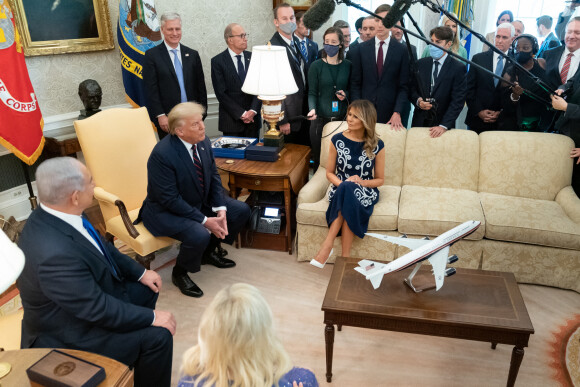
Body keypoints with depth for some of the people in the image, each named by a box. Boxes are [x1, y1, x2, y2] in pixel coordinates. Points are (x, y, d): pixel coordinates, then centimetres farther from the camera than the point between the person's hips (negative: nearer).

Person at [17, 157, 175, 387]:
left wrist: (140, 272, 5)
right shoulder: (55, 254, -39)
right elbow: (98, 309, -29)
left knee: (148, 289, 19)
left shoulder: (53, 214, -11)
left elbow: (101, 246, 5)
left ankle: (130, 357, 37)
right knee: (158, 336, -16)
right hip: (70, 333, -9)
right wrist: (152, 317, -19)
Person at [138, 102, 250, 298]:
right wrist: (205, 221, -26)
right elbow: (170, 199, -26)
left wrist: (220, 209, -12)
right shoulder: (162, 154, -28)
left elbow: (214, 177, 3)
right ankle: (179, 273, 0)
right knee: (199, 235, -33)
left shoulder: (203, 142, -7)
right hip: (166, 210, -8)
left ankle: (208, 252, 22)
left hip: (201, 201, 8)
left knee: (242, 211, 2)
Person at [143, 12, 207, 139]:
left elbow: (201, 87, 12)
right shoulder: (152, 55, 1)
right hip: (167, 120, -3)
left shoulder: (192, 54, 11)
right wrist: (160, 115, -11)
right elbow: (151, 89, -4)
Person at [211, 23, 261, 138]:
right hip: (231, 121, -3)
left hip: (253, 119, 3)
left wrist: (253, 110, -10)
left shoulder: (252, 57, 8)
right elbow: (221, 93, -8)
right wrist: (242, 114, -13)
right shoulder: (217, 61, -4)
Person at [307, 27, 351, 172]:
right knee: (319, 158, 2)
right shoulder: (316, 66, 0)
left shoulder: (347, 66, 6)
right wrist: (312, 109, -20)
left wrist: (345, 94, -5)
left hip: (342, 119, 2)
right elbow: (312, 93, -1)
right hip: (320, 119, -1)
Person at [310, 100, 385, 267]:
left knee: (348, 192, -36)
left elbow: (380, 179, 6)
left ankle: (327, 246, -30)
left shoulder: (377, 145, -1)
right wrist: (342, 184, -14)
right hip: (340, 189, 1)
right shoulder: (337, 140, 1)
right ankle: (345, 256, -33)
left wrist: (360, 182, -14)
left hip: (365, 192, -1)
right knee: (346, 188, -36)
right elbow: (329, 173, 7)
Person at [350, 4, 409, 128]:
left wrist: (397, 113, -10)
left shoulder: (402, 50, 2)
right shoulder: (360, 49, 5)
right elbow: (355, 84, 5)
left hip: (389, 115, 0)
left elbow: (403, 86, 1)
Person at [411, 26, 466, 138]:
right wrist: (418, 101, -11)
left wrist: (444, 126, -20)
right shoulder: (421, 64, 8)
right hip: (419, 122, 3)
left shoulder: (458, 68, -3)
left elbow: (458, 100, -10)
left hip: (443, 124, -3)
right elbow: (412, 89, 12)